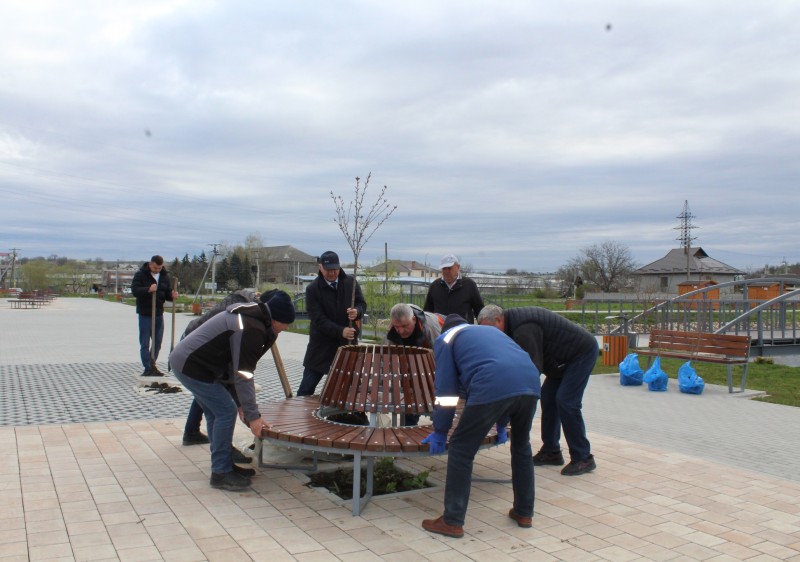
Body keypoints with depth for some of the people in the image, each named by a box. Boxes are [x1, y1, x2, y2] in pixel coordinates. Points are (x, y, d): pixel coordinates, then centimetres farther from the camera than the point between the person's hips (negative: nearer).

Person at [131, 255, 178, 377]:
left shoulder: (165, 276, 8)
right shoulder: (140, 274, -7)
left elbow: (167, 293, 11)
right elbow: (134, 290, -17)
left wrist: (172, 295, -12)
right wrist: (148, 289, -34)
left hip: (159, 314, 5)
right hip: (145, 314, -5)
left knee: (157, 343, 13)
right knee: (145, 343, -1)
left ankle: (152, 365, 28)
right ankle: (148, 369, 3)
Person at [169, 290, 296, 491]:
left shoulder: (252, 316, 9)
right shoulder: (251, 330, -23)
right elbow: (242, 374, -24)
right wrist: (252, 415, -20)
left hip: (184, 359, 11)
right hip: (191, 366, -11)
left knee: (215, 412, 16)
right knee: (226, 411, -8)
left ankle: (223, 465, 25)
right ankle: (221, 473, -1)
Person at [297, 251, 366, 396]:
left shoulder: (350, 282, -1)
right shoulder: (312, 289, -11)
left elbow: (362, 303, 6)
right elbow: (318, 319, -17)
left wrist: (357, 311, -19)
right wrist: (340, 331, -28)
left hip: (348, 342, 2)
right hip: (321, 346, -2)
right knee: (307, 385, 6)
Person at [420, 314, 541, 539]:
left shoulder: (445, 339, 23)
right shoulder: (491, 330, 40)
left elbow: (446, 389, 16)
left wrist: (440, 432, 23)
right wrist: (501, 425, 48)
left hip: (492, 389, -6)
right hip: (530, 383, 6)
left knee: (461, 450, 8)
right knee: (521, 446, 27)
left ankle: (452, 522, 12)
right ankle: (524, 513, 36)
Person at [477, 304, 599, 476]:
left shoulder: (523, 328, -29)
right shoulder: (514, 322, 3)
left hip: (583, 352, -10)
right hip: (567, 355, 10)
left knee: (566, 401, -14)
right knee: (548, 397, 8)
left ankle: (583, 459, -4)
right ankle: (551, 452, 16)